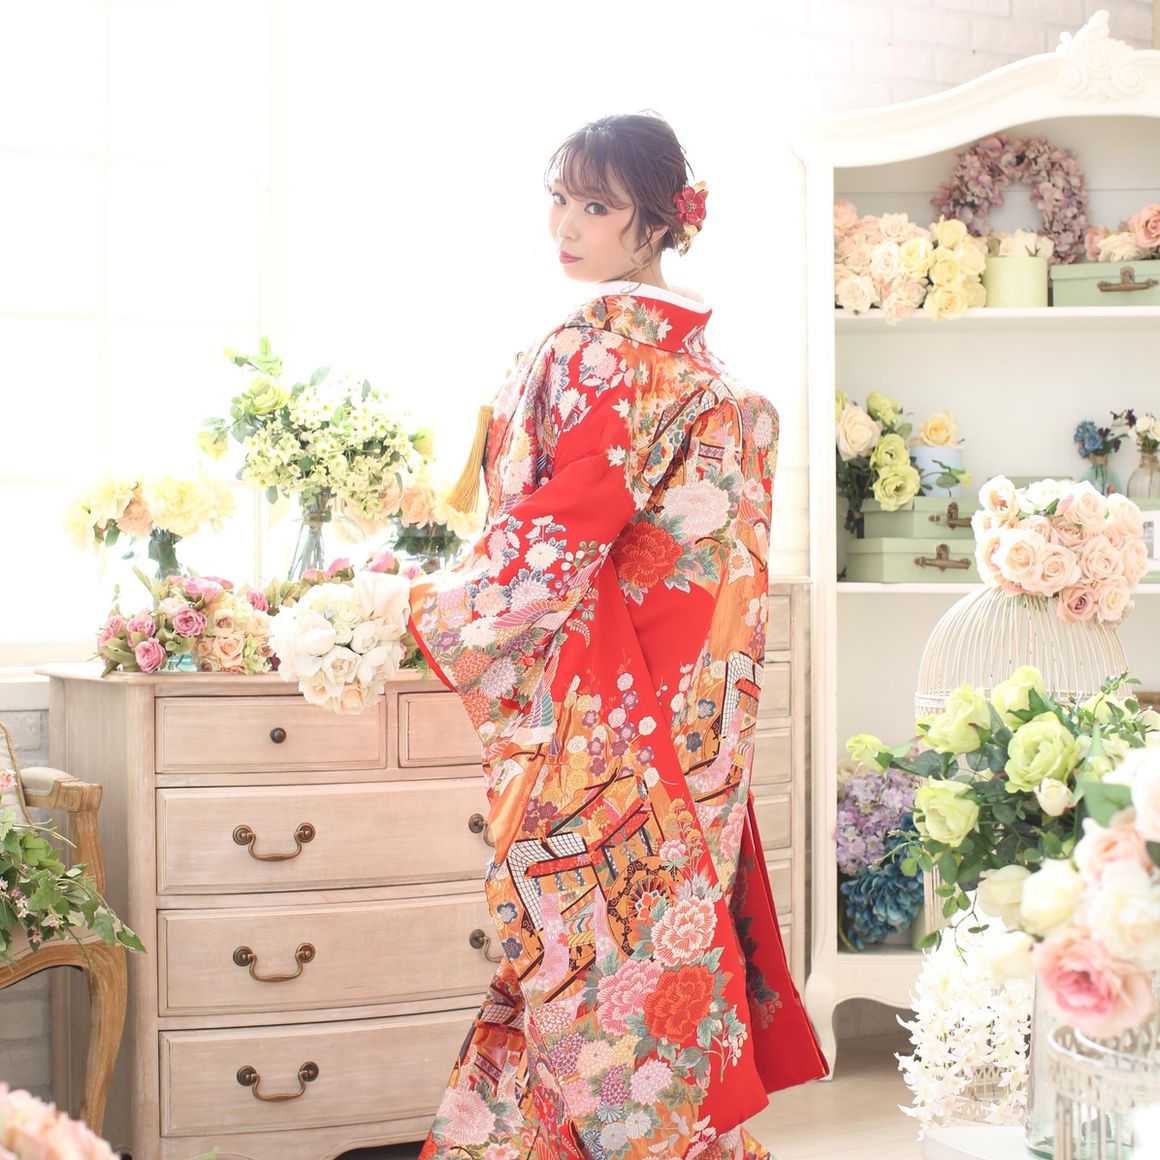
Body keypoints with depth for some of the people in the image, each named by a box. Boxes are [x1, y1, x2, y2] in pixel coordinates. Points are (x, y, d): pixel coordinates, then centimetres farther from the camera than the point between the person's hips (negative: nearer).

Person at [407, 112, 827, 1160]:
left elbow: (563, 525, -19)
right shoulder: (692, 347, 15)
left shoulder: (604, 338, -14)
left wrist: (433, 610, -6)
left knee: (594, 930, -2)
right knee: (654, 920, 14)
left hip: (595, 691, -10)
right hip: (672, 703, 10)